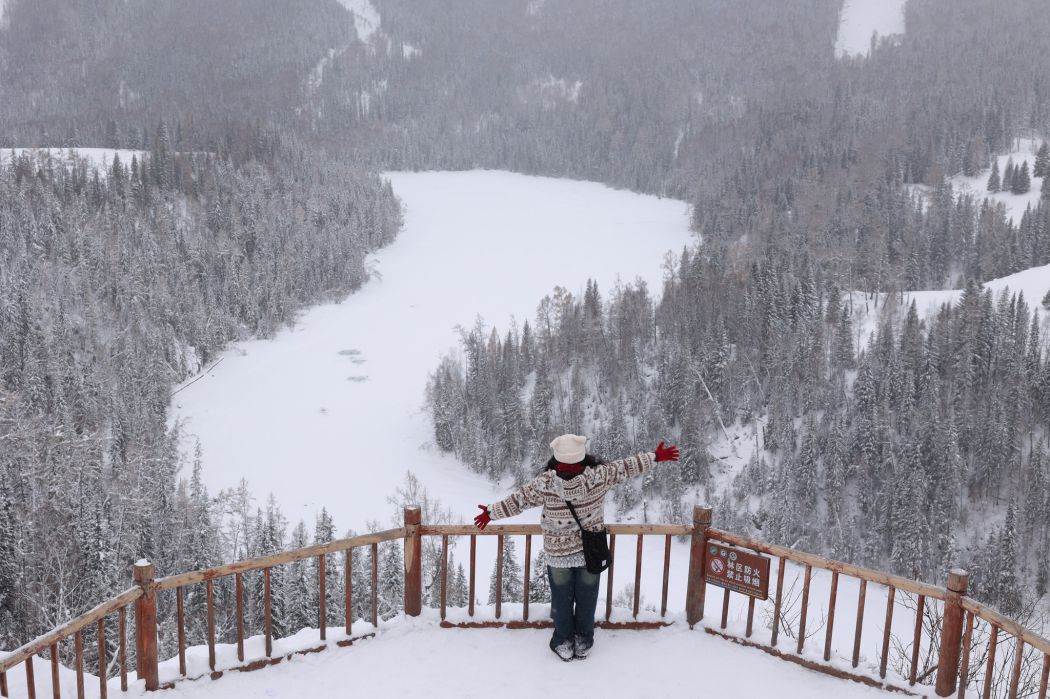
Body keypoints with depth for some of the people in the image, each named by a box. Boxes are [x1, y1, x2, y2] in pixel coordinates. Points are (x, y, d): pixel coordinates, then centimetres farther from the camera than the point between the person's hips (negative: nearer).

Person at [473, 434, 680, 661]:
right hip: (591, 552, 1)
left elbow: (520, 500, -13)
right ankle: (583, 642, 37)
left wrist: (491, 512, 3)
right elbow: (625, 468, -12)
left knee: (562, 598, 19)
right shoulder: (598, 476, -25)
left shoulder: (546, 483, -25)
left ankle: (564, 642, 35)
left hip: (558, 553, -1)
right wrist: (656, 457, 3)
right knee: (587, 598, 21)